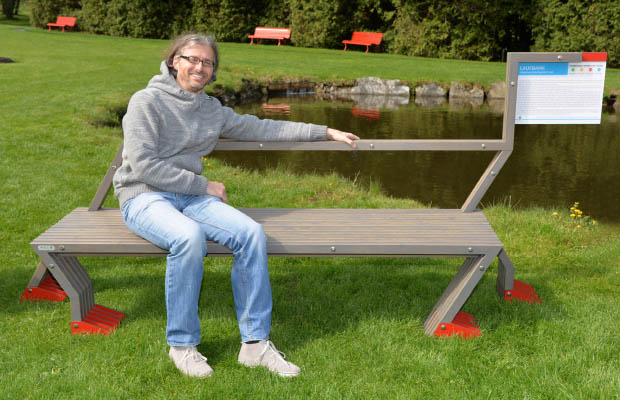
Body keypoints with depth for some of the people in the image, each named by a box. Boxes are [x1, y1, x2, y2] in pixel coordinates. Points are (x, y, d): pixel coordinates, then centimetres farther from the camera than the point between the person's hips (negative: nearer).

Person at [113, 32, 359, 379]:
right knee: (189, 236, -38)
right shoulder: (146, 102, -4)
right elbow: (144, 165, -12)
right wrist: (205, 185, -10)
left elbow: (262, 128, 17)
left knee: (251, 232, -22)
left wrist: (326, 133, 16)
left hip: (191, 196, 5)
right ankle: (182, 344, -18)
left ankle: (255, 343, -14)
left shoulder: (212, 109, 14)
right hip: (144, 197, -5)